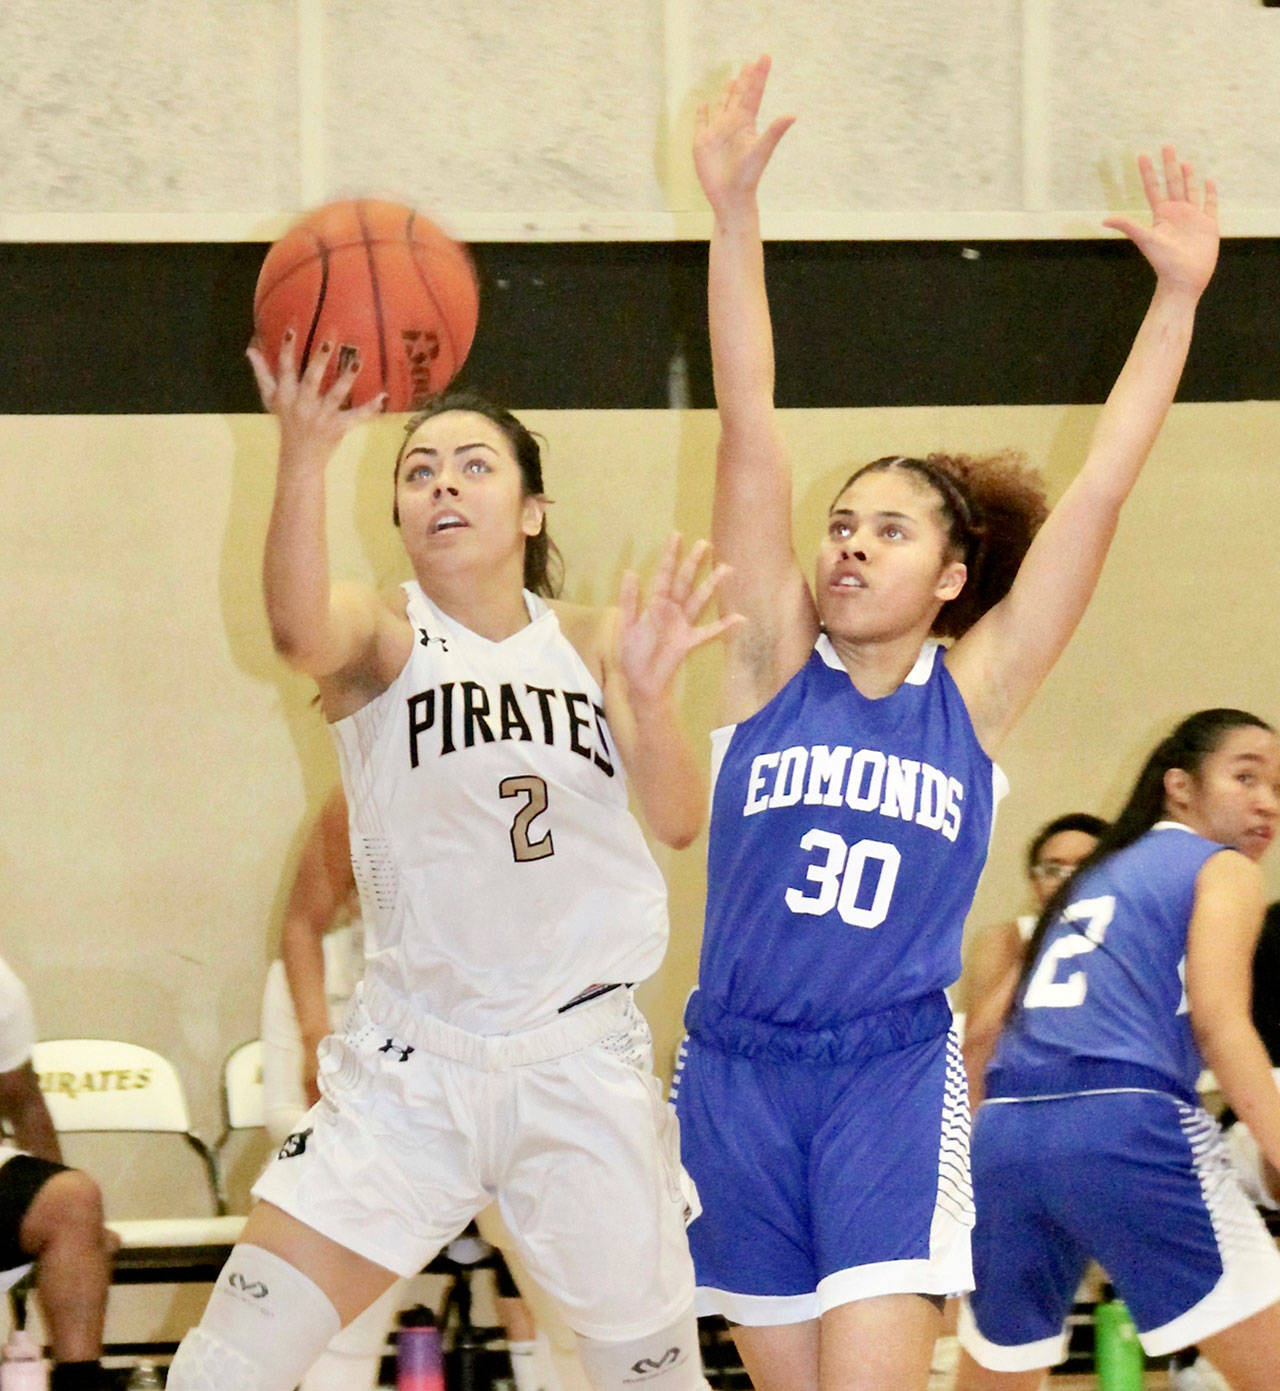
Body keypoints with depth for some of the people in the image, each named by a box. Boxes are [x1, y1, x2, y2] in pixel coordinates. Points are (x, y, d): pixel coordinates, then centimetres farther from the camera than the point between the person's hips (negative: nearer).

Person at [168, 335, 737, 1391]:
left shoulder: (591, 642, 5)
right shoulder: (380, 635, -4)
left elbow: (678, 822, -4)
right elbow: (300, 630, -30)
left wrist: (649, 693, -25)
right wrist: (305, 455, -48)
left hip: (584, 1062, 2)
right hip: (413, 1061, -2)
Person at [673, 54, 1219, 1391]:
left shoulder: (973, 690, 2)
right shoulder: (774, 663, 2)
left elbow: (1097, 491, -2)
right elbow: (748, 432, -6)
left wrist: (1176, 296, -5)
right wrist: (733, 211, -12)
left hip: (894, 1076, -2)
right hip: (739, 1067, 2)